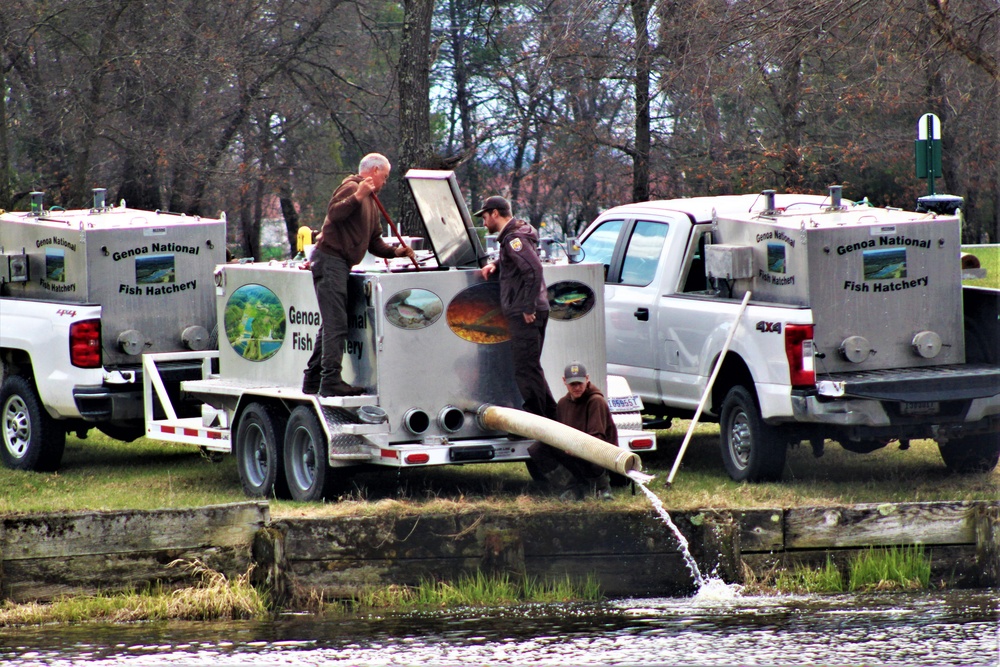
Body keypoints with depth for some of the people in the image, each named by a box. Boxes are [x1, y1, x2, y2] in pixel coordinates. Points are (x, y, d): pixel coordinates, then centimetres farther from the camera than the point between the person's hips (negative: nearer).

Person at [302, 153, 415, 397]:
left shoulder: (371, 202, 23)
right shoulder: (351, 188, -8)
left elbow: (374, 242, 23)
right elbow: (333, 213, -24)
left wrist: (395, 251, 7)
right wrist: (357, 196, -35)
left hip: (340, 264, 10)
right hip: (330, 260, -10)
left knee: (331, 324, 12)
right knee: (336, 324, -13)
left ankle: (313, 380, 16)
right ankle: (331, 381, -15)